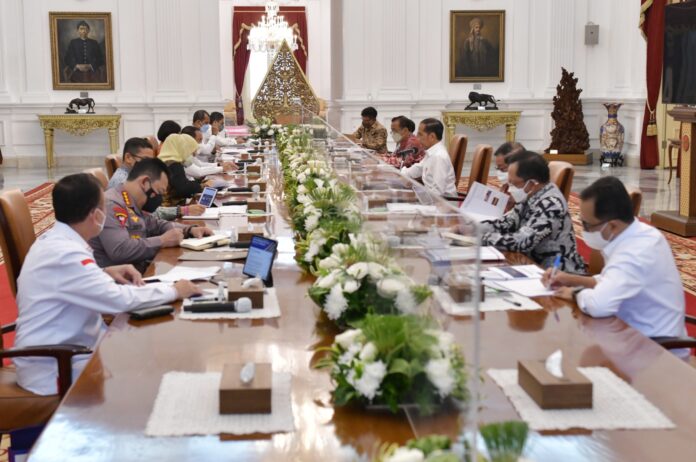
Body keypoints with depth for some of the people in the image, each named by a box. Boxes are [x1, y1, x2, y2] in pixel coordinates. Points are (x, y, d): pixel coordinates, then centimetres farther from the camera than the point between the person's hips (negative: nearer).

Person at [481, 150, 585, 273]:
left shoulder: (550, 205, -24)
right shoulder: (530, 197, 1)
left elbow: (521, 242, -28)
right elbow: (508, 222, 10)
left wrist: (481, 237, -20)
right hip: (538, 265, 7)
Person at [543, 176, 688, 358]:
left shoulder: (636, 253, -28)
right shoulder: (638, 233, 0)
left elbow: (599, 305, -41)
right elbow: (613, 283, 17)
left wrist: (575, 293, -20)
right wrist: (575, 280, 4)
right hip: (650, 337, 8)